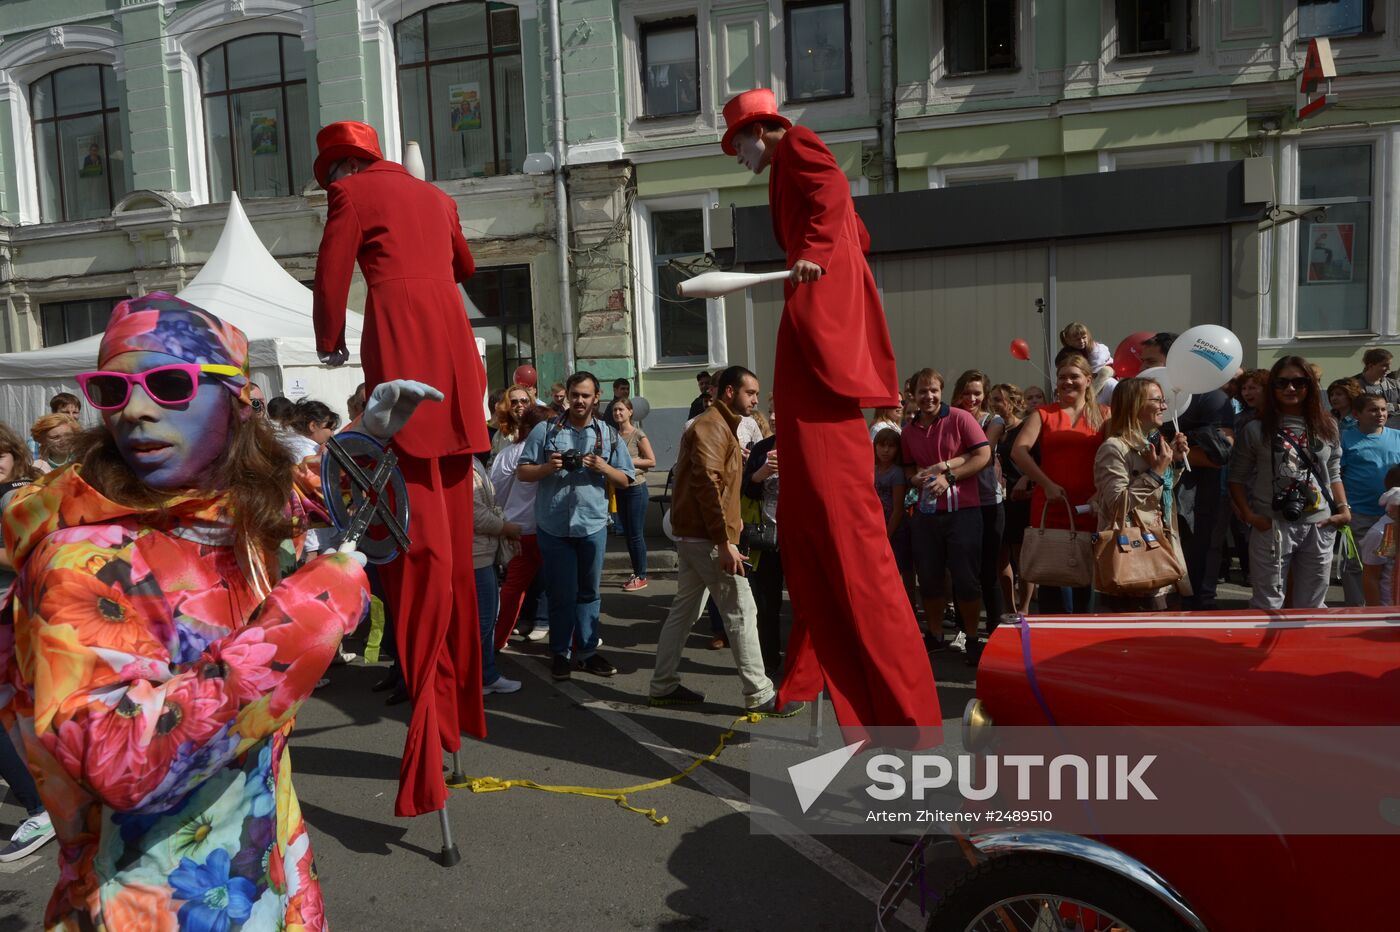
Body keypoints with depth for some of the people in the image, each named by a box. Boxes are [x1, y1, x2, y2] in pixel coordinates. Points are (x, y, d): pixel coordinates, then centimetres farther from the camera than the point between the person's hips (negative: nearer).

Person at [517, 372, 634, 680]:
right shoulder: (545, 430, 2)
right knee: (561, 593, 5)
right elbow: (522, 472, 2)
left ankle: (587, 651, 22)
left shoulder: (609, 435, 6)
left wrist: (603, 468, -12)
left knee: (589, 592, 12)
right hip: (553, 526, -2)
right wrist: (547, 467, -17)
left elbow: (625, 480, 7)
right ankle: (560, 652, 19)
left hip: (593, 525, 2)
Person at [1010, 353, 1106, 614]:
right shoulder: (1042, 414, 9)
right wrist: (1047, 484, -14)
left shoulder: (1102, 415, 11)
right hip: (1050, 508, -1)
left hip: (1090, 510, 1)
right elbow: (1018, 451, -5)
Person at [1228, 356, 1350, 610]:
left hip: (1319, 525, 4)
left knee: (1313, 605, 14)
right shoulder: (1257, 429, -3)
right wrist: (1248, 514, -10)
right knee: (1267, 603, 3)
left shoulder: (1327, 427, 8)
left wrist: (1344, 509, 2)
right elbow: (1237, 478, 0)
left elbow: (1333, 475, 15)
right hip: (1272, 525, -4)